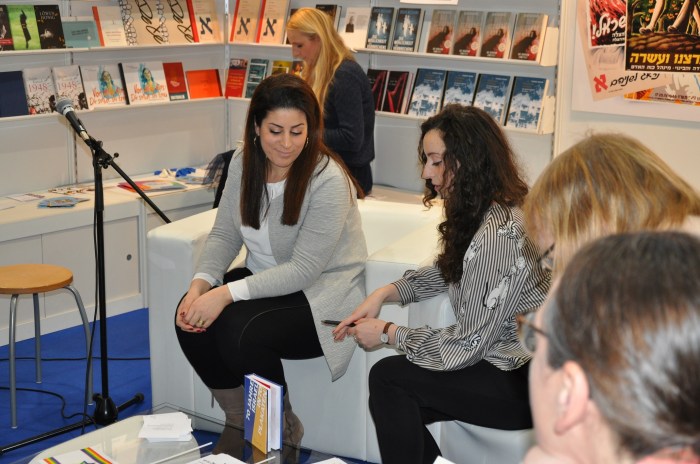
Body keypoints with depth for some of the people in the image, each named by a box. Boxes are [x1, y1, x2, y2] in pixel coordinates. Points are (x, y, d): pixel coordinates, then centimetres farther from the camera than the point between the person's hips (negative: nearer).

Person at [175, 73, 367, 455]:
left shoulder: (328, 180, -23)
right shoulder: (244, 162, -2)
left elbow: (304, 270, -25)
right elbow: (224, 234, 0)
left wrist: (228, 293, -31)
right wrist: (200, 285, -20)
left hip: (322, 294, -6)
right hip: (264, 280, 6)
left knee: (240, 333, -30)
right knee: (191, 320, -19)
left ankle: (283, 430, -1)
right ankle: (238, 423, 4)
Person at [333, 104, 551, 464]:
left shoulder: (497, 236, -27)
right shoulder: (483, 210, 3)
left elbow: (466, 346, -21)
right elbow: (447, 271, 21)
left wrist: (388, 333, -7)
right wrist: (385, 293, 7)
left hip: (524, 381, -9)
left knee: (388, 378, -7)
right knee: (399, 407, 3)